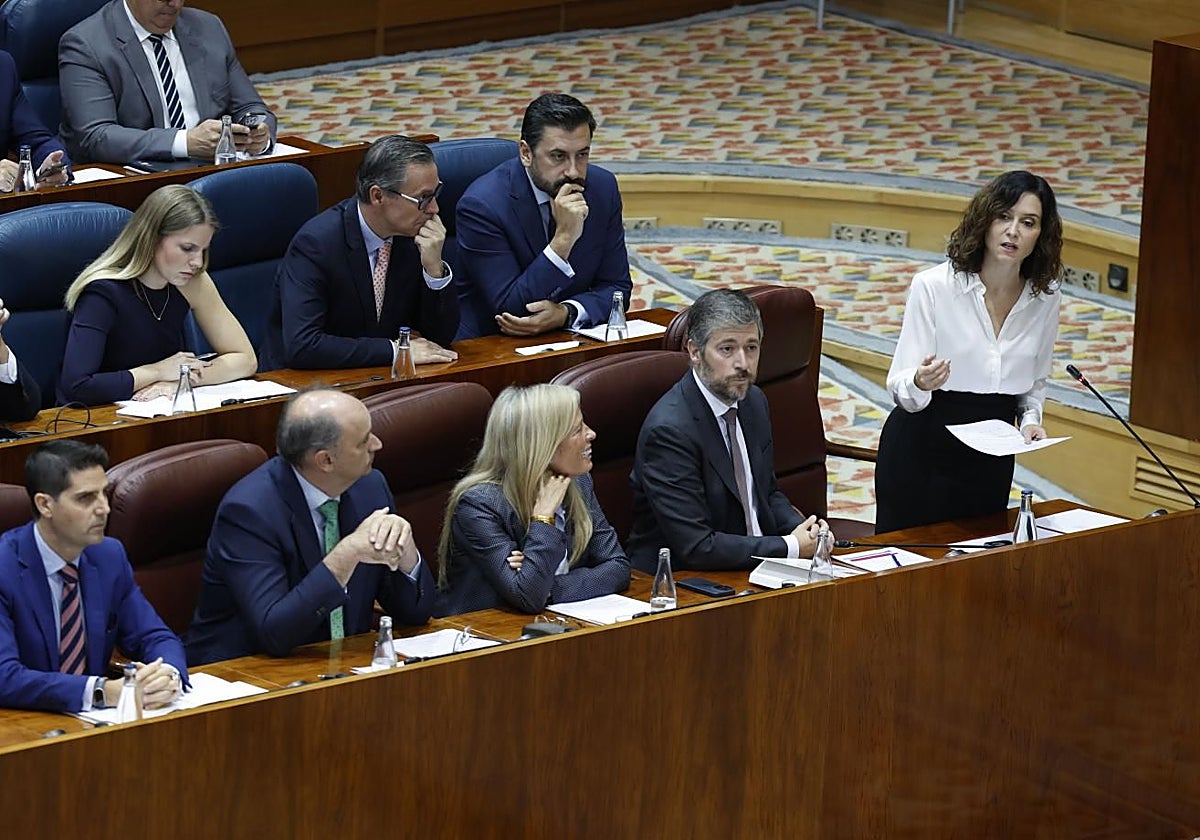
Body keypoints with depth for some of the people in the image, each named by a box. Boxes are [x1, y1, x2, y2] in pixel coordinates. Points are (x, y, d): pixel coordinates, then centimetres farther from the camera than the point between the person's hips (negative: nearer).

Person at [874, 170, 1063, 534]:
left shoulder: (1045, 297, -2)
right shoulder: (933, 286, -14)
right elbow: (900, 388, -13)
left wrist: (1030, 420, -5)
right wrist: (921, 383, -35)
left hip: (990, 462, 4)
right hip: (921, 450, -4)